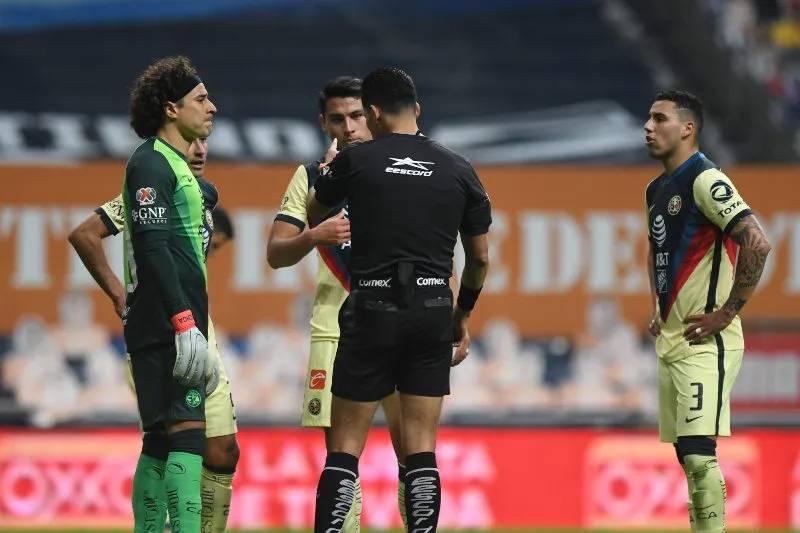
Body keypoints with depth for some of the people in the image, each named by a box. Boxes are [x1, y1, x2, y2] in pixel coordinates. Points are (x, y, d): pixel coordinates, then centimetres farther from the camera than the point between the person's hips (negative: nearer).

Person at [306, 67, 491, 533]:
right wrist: (463, 312, 28)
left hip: (373, 308, -2)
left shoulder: (356, 161, -1)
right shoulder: (458, 170, 5)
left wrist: (327, 172, 40)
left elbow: (313, 212, 19)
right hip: (433, 311, 2)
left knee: (345, 445, 3)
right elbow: (480, 257, 12)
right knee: (422, 448, 6)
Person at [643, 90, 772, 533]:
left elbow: (757, 244, -22)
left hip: (704, 342, -9)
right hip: (670, 342, 9)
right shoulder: (656, 190, 15)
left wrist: (727, 312, -19)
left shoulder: (705, 180, -13)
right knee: (685, 452, 10)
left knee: (698, 451, -17)